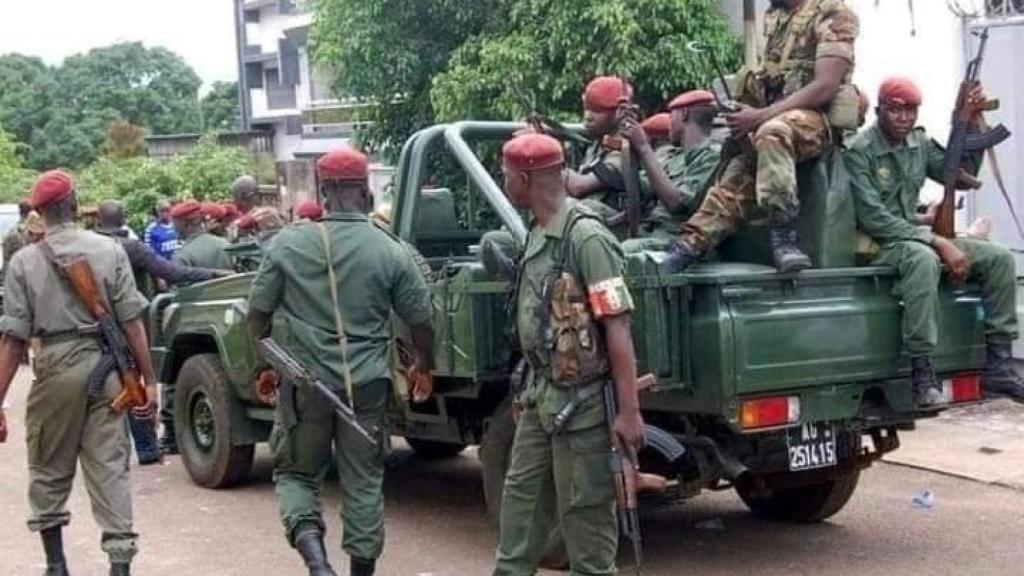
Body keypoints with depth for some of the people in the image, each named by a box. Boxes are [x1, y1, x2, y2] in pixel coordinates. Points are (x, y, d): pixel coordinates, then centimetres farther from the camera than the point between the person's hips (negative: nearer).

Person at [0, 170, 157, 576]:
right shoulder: (109, 251, -1)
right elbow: (132, 323, -3)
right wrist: (149, 380, 2)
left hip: (55, 368, 0)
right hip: (105, 364, 0)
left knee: (49, 470, 16)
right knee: (110, 468, 4)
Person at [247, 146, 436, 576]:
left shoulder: (288, 244, -5)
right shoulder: (389, 251, -6)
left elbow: (258, 316, 1)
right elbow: (421, 321, 2)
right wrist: (423, 368, 21)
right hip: (365, 383, 0)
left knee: (295, 472, 14)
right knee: (364, 480, 12)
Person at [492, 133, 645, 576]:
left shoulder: (586, 237, -19)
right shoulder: (537, 234, 9)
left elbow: (617, 328, -21)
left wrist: (628, 411, -23)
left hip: (581, 402, -9)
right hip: (540, 397, 9)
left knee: (583, 511, 2)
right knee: (521, 497, 16)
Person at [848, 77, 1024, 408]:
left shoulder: (920, 143, 9)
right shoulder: (860, 152, -13)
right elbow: (873, 218, -21)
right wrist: (937, 242, -24)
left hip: (915, 236, 8)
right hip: (877, 245, -8)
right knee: (924, 259, -40)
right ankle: (922, 373, -39)